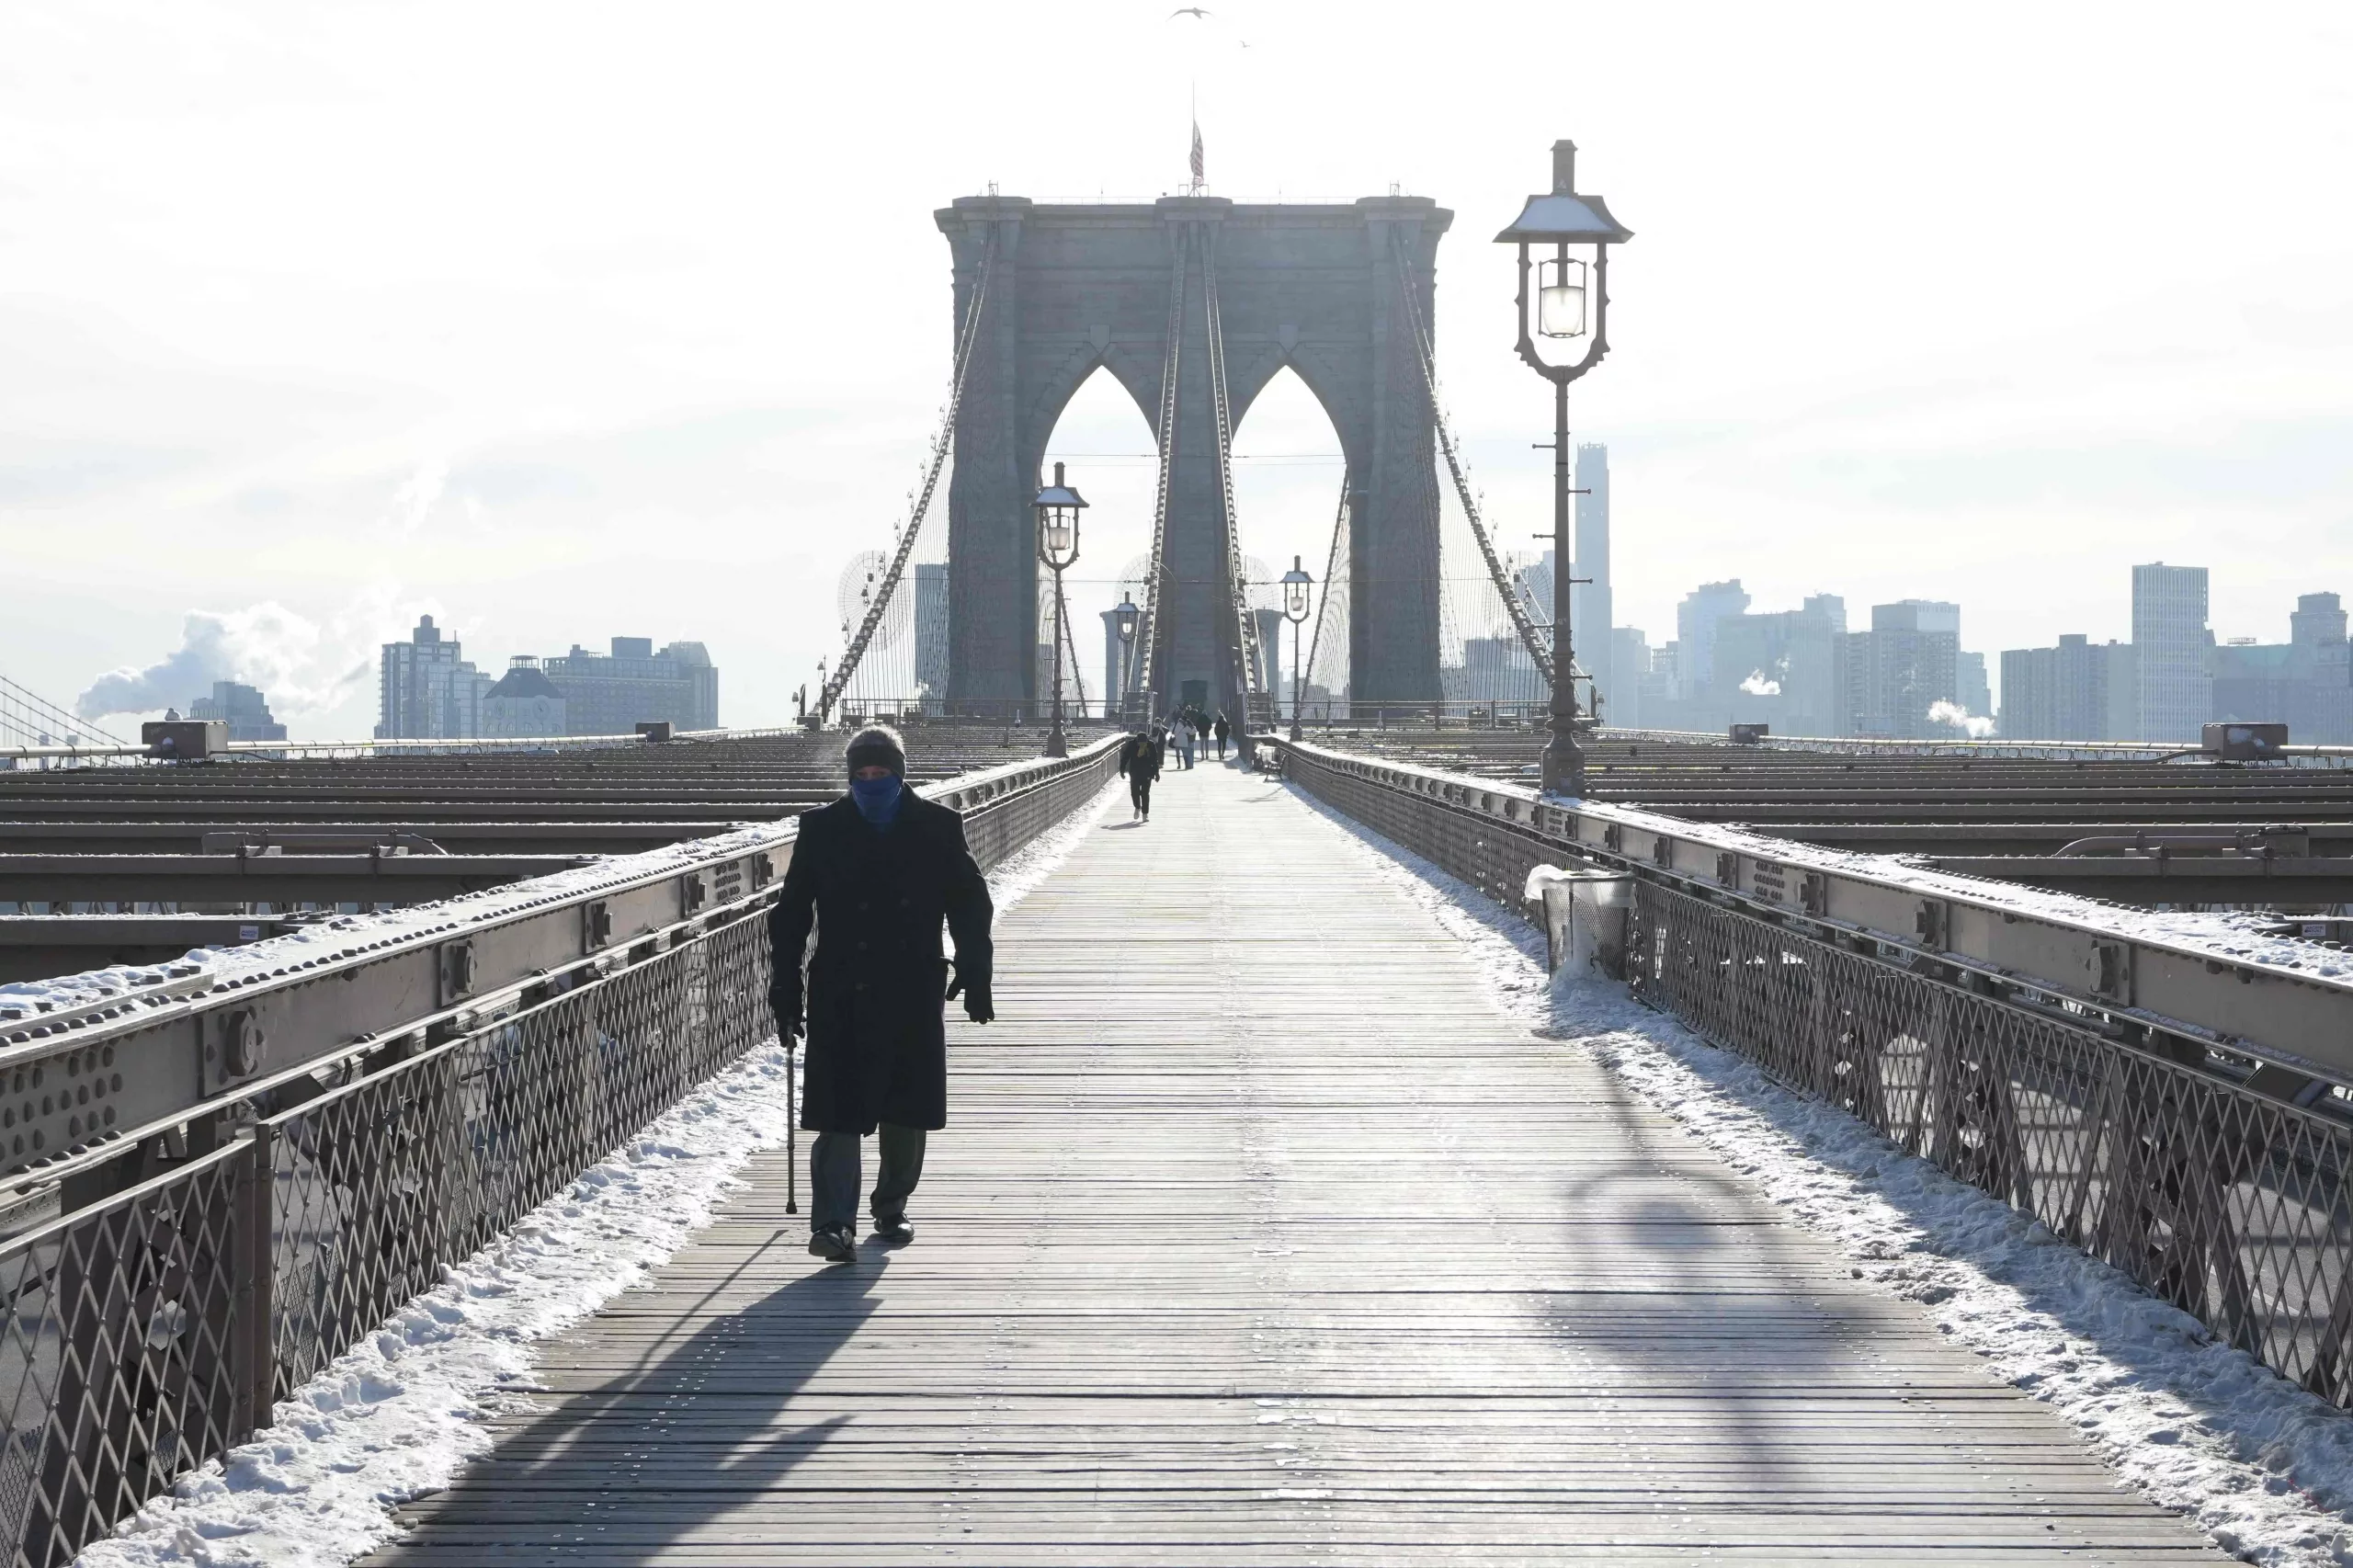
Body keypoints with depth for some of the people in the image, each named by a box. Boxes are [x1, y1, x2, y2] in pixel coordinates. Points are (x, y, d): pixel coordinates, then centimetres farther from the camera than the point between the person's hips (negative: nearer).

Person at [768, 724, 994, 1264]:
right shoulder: (822, 829, 2)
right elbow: (792, 912, 5)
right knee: (838, 1116, -8)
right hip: (841, 998, -1)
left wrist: (975, 977, 3)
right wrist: (786, 991, 2)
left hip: (914, 997, 1)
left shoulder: (938, 828, 3)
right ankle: (833, 1225, -11)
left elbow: (969, 906, 9)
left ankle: (891, 1209, 29)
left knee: (906, 1115, 10)